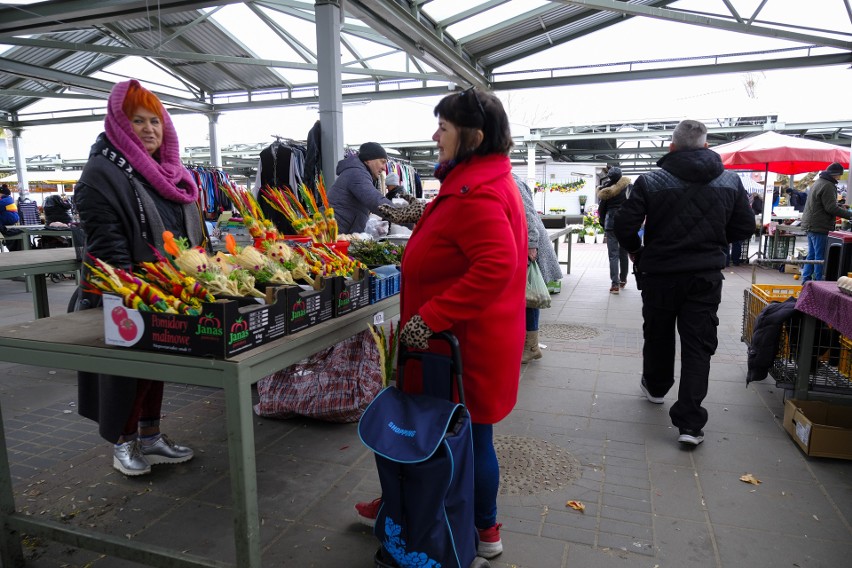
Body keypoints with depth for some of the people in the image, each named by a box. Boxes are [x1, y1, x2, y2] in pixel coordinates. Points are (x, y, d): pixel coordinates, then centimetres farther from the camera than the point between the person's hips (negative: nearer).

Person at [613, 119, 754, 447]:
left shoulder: (651, 182, -9)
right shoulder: (731, 181, 0)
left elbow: (624, 225, -13)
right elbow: (744, 228, 4)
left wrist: (636, 252, 6)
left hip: (660, 274, -1)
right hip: (707, 276, 1)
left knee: (658, 336, 19)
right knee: (699, 346, 4)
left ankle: (655, 387, 42)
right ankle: (690, 423, 0)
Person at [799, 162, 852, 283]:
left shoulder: (819, 182, 16)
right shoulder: (827, 186, -17)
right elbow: (831, 208, -20)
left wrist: (840, 207, 20)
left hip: (810, 224, 10)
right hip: (819, 226, -10)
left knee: (811, 254, 14)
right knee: (820, 256, -5)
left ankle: (806, 280, 18)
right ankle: (818, 282, -1)